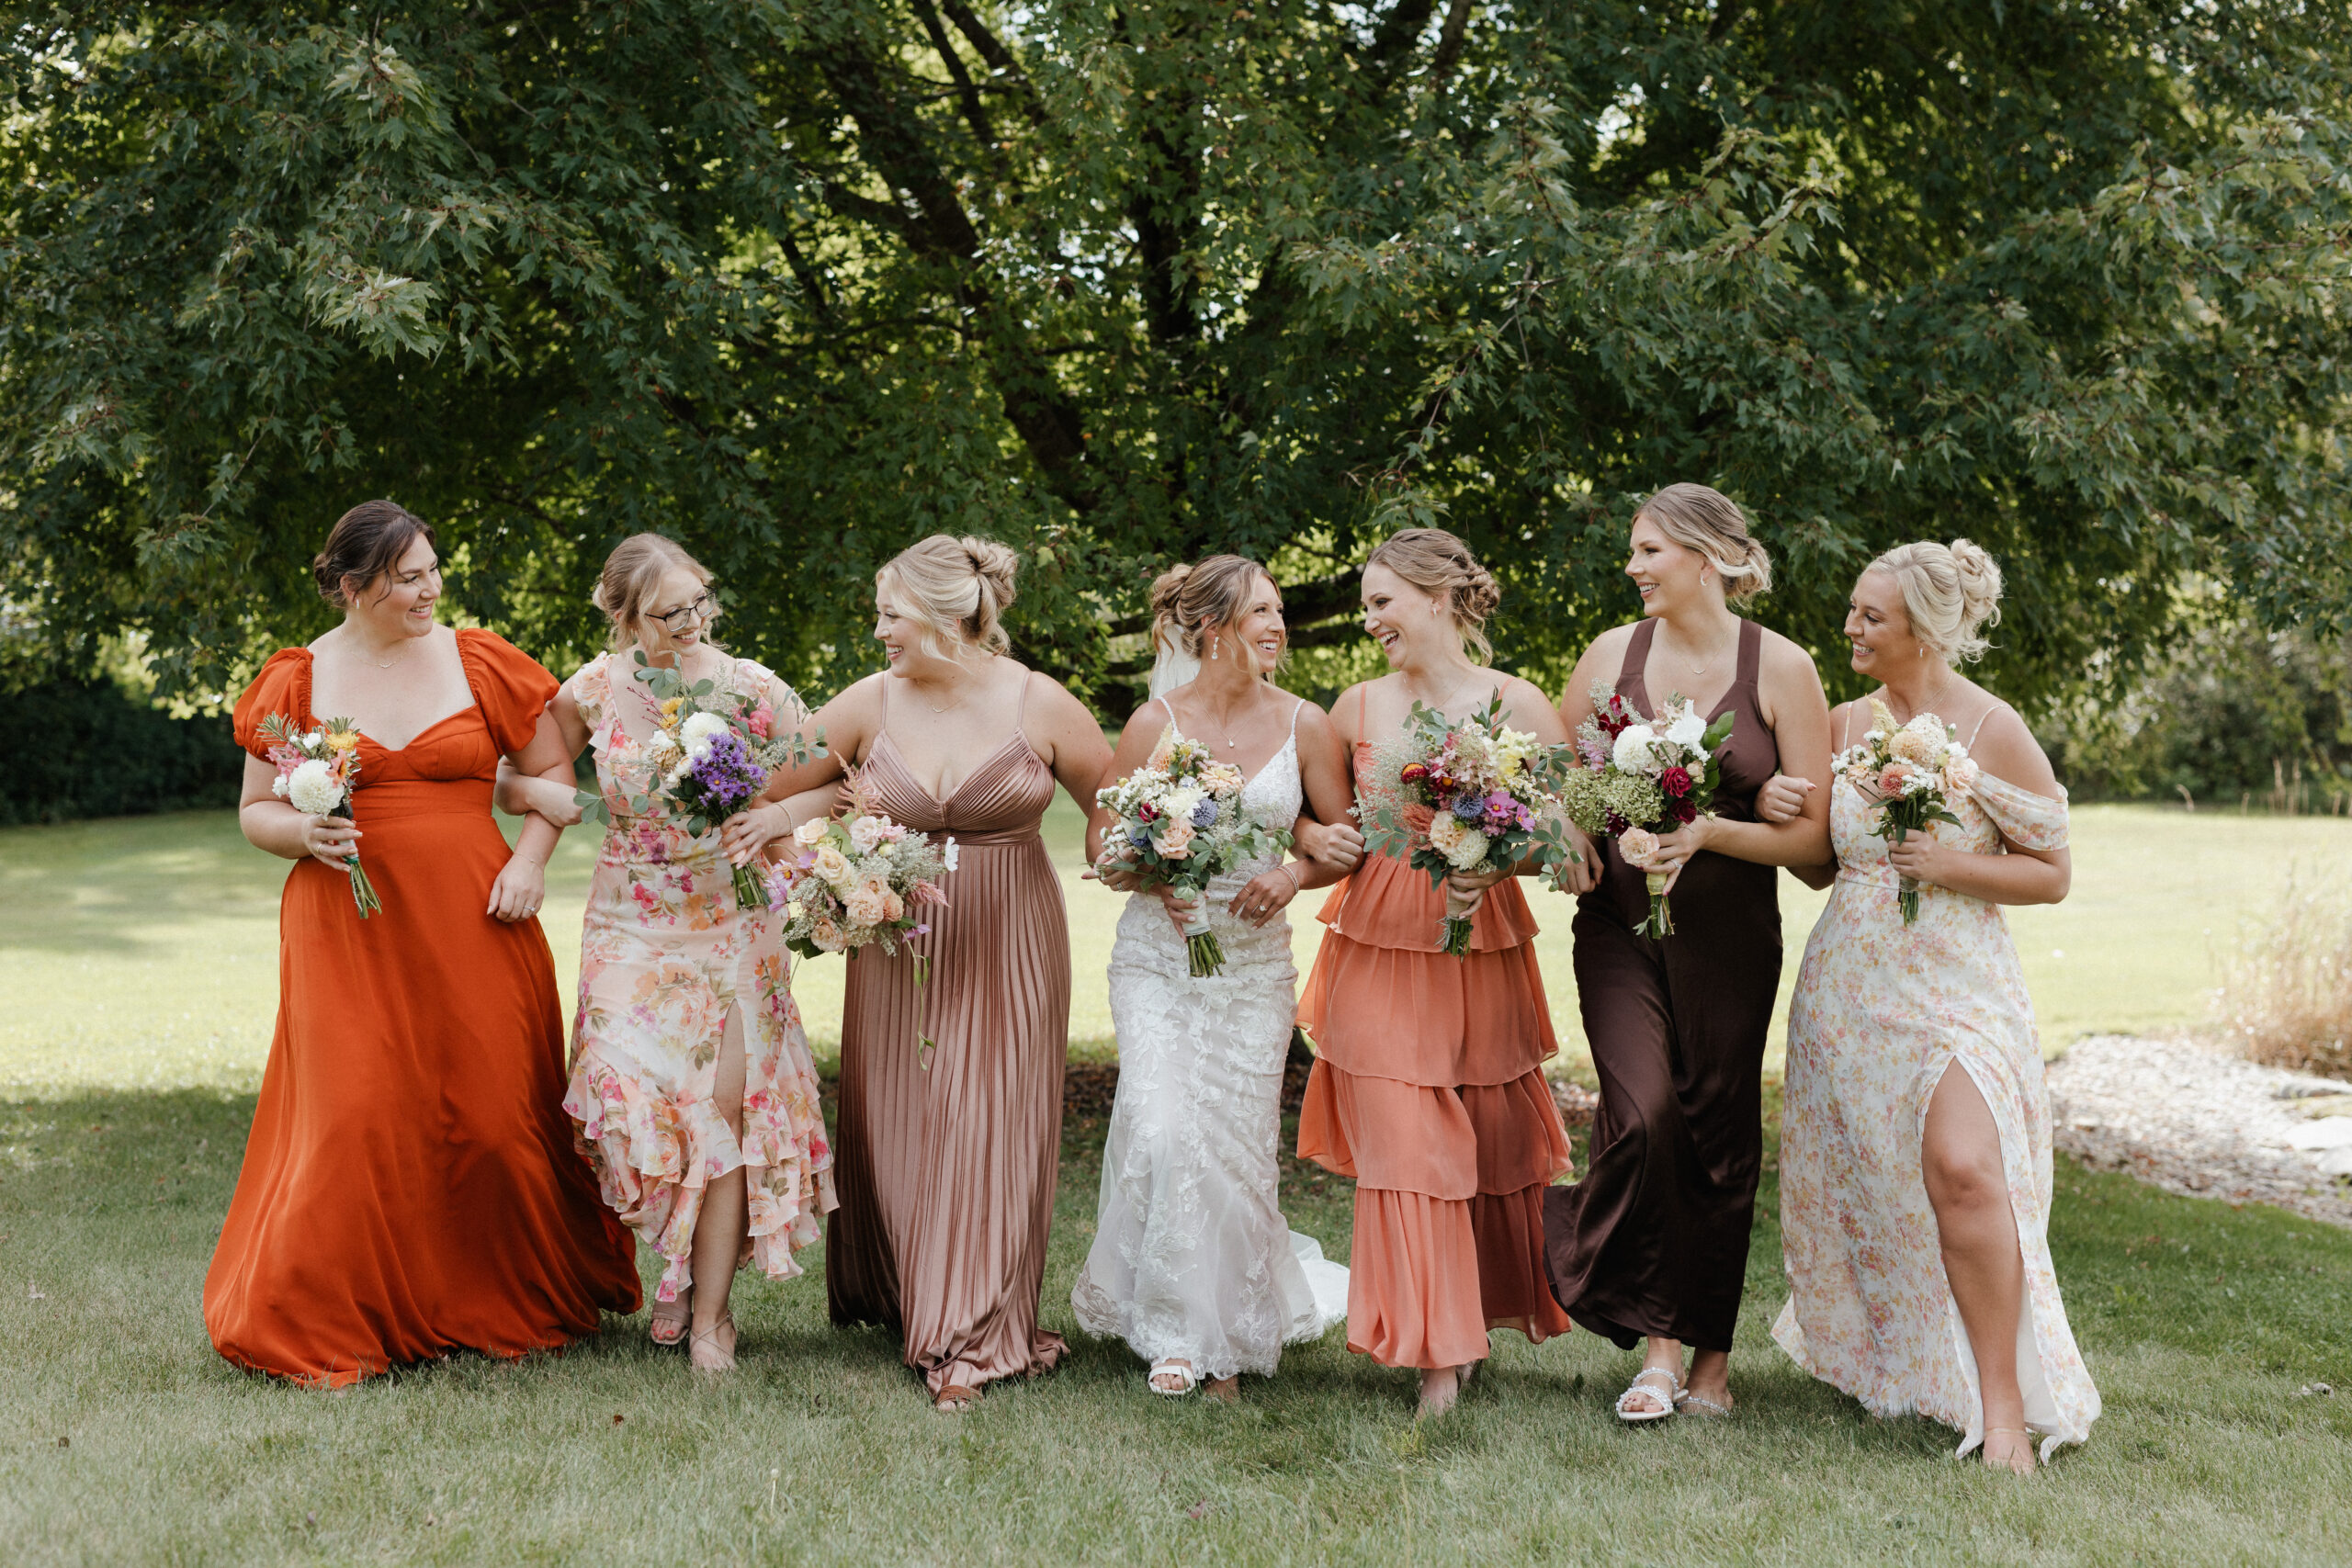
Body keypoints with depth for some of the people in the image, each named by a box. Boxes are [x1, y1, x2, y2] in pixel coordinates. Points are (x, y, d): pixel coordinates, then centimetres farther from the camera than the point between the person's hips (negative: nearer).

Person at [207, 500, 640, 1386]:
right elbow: (255, 810, 10)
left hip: (472, 925, 1)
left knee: (492, 1115, 2)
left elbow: (551, 772, 12)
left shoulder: (479, 664, 5)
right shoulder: (298, 680, 5)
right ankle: (329, 1329, 7)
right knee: (355, 1120, -7)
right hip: (347, 935, -1)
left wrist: (530, 860, -4)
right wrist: (304, 833, -11)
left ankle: (507, 1309, 21)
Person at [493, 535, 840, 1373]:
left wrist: (776, 817, -19)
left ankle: (709, 1309, 10)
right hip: (632, 925, 1)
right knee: (632, 1093, -13)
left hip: (732, 924, -1)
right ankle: (682, 1261, 16)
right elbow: (517, 779, 11)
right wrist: (540, 792, -12)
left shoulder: (753, 688, -7)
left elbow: (830, 781, 1)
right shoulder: (593, 691, -4)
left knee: (725, 1102, -5)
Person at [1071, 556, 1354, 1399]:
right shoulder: (1155, 723, -1)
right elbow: (1102, 846, 4)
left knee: (1237, 1143, 0)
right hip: (1158, 952, -1)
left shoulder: (1304, 726, 2)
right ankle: (1176, 1329, 2)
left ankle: (1230, 1336, 20)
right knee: (1161, 1129, -16)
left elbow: (1347, 840, 7)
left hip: (1255, 960, 1)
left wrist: (1293, 874, -12)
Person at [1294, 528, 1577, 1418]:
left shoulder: (1513, 704, -3)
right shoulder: (1357, 707, 7)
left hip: (1480, 952, -1)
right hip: (1378, 949, 1)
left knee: (1495, 1139, 9)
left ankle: (1488, 1312, 31)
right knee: (1406, 1148, -4)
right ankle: (1438, 1355, 2)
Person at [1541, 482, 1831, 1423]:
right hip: (1619, 922, 1)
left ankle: (1710, 1356, 22)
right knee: (1642, 1111, -17)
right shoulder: (1611, 655, 4)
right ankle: (1657, 1346, -4)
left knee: (1719, 1135, 5)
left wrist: (1710, 832, -19)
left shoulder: (1780, 669, -3)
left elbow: (1815, 834, -5)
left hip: (1728, 932, -1)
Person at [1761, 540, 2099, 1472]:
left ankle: (2002, 1400, -11)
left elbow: (2051, 873, -2)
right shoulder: (1843, 726, 8)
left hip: (1952, 984, -5)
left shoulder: (1992, 731, -6)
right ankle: (1874, 1359, 31)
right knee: (1853, 1180, 9)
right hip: (1848, 980, 5)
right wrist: (1775, 813, -1)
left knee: (1963, 1167, -21)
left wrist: (1949, 865, -16)